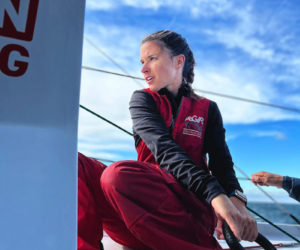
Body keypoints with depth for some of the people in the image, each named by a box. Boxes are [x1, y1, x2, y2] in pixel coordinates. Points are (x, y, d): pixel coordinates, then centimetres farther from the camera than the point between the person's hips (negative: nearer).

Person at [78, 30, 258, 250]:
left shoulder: (207, 109, 13)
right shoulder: (142, 99, 9)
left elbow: (221, 161, -1)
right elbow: (162, 146, -11)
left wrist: (235, 199, -25)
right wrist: (215, 194, -26)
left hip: (194, 204, -2)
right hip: (146, 202, 2)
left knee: (118, 173, -32)